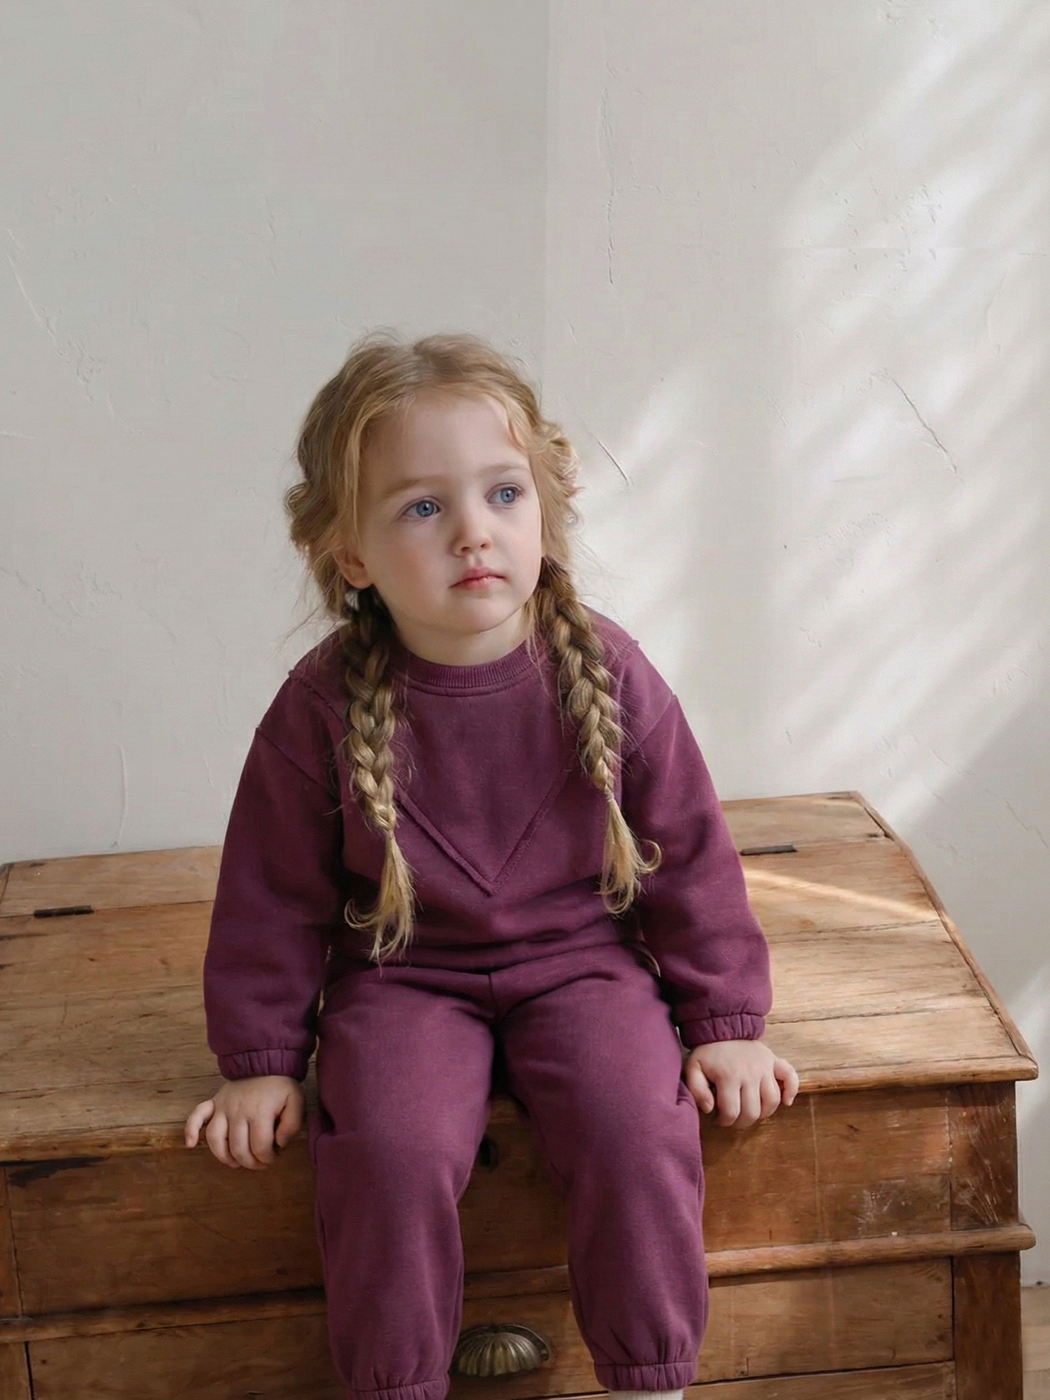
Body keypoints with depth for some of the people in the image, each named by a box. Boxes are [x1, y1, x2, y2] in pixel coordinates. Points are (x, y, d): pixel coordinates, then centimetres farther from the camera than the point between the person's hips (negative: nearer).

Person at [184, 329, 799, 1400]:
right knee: (393, 1149, -26)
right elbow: (275, 896, -1)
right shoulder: (324, 707, -12)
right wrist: (261, 1061, 1)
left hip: (582, 962, 1)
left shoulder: (606, 673, -9)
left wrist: (727, 1021, 1)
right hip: (404, 981, 0)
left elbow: (689, 851, 0)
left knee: (637, 1133, -23)